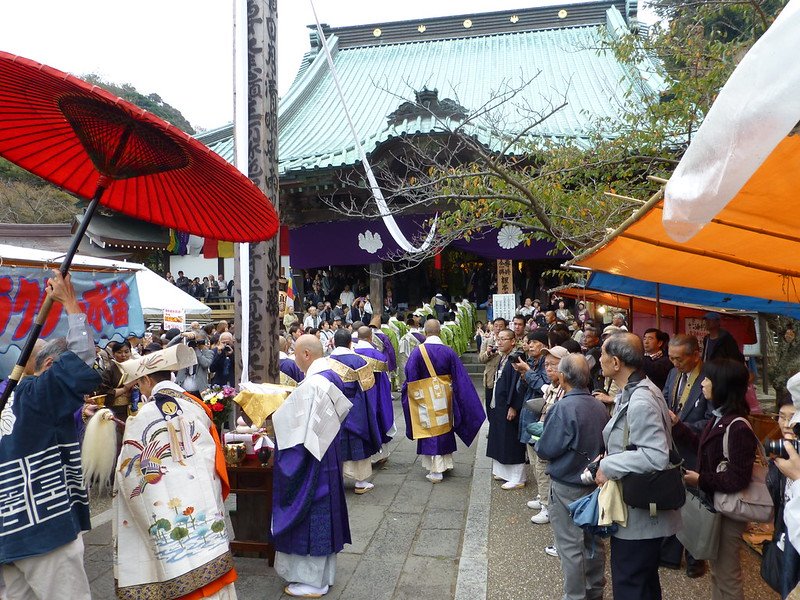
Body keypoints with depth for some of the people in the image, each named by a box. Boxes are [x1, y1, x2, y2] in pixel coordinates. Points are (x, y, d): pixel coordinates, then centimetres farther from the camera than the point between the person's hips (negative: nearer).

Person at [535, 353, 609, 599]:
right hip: (595, 483, 7)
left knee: (570, 546, 7)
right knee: (593, 540, 20)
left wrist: (538, 442, 0)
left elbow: (545, 450, -19)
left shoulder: (563, 408, -23)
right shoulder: (600, 406, -3)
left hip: (567, 487, -7)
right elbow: (604, 444, 9)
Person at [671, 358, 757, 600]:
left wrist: (701, 480, -17)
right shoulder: (720, 417, 2)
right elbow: (703, 446, 14)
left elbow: (738, 479, -25)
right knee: (717, 572, 24)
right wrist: (677, 425, 10)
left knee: (727, 579, 8)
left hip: (728, 512, -9)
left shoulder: (738, 427, -25)